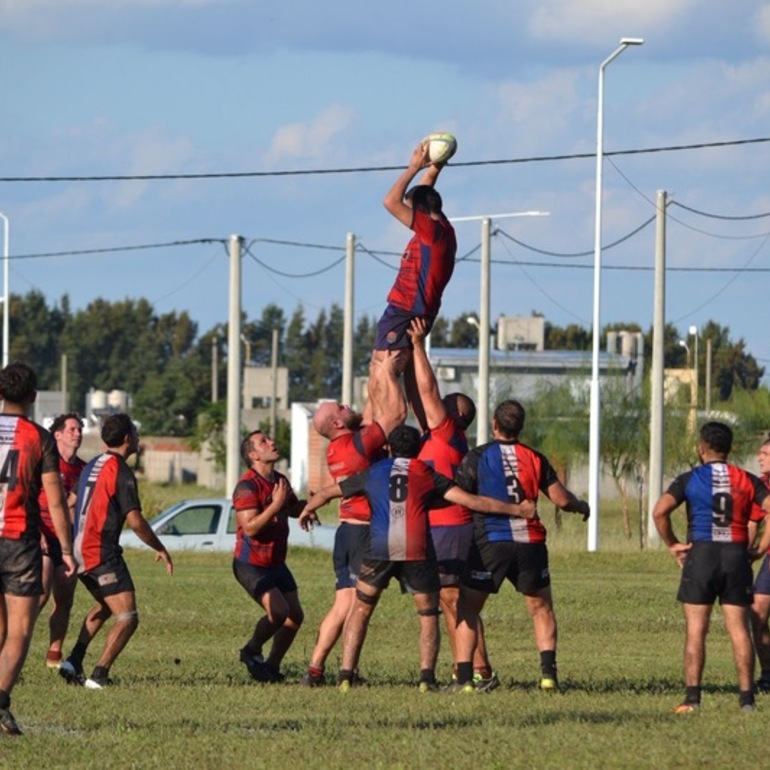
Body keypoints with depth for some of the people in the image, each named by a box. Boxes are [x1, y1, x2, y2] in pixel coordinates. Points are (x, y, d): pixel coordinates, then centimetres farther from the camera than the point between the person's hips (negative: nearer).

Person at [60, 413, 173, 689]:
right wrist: (160, 549, -6)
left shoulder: (92, 466, 13)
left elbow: (72, 505, 21)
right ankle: (99, 675, -16)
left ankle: (72, 663, 20)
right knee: (127, 618, -7)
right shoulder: (120, 471, -14)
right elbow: (135, 521, -18)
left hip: (81, 549, 9)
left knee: (104, 606, 28)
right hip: (102, 553, -9)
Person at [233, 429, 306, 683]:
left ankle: (272, 665, 18)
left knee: (295, 615, 5)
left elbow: (294, 508, 26)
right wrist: (276, 505, -30)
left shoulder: (280, 481, 7)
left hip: (276, 563, 9)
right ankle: (251, 651, 3)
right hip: (251, 564, -9)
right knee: (278, 611, -21)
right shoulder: (247, 486, -19)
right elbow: (250, 527, -28)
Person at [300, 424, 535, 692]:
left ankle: (346, 675, 8)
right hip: (417, 552, -1)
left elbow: (326, 493, 28)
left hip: (379, 549, 1)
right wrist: (516, 510, 17)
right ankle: (427, 677, -2)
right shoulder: (428, 474, 14)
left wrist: (307, 510, 49)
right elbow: (472, 500, 9)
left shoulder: (373, 472, 19)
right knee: (429, 615, 13)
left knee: (361, 610, 17)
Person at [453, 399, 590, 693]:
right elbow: (561, 499, 6)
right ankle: (548, 670, 1)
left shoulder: (476, 458, -1)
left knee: (467, 608, 9)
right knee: (541, 609, 17)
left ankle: (464, 677, -1)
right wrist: (583, 507, 26)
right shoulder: (534, 458, 6)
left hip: (490, 542, -2)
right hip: (530, 543, 2)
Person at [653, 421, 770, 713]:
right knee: (739, 629, 5)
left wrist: (672, 544, 0)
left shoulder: (690, 479, 0)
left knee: (695, 630, 1)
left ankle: (692, 697, -4)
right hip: (737, 555, 2)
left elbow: (660, 511, -12)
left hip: (701, 554, -2)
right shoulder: (746, 480, 7)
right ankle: (746, 697, 2)